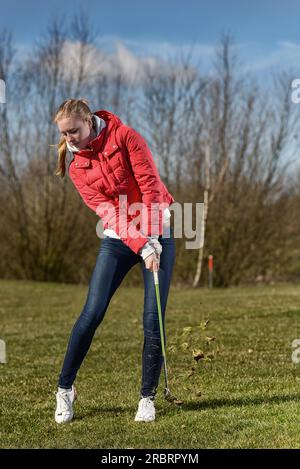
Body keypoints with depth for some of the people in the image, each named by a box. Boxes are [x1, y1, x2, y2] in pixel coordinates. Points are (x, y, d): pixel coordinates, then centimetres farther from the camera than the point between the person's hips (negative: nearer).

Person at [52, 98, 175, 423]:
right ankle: (65, 388, 7)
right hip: (118, 238, 3)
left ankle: (148, 397, 8)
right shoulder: (75, 164, 1)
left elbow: (150, 185, -13)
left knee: (152, 321, -8)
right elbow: (105, 210, -9)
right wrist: (140, 247, -20)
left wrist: (152, 240, -18)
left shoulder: (125, 137, -10)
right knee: (91, 314, -9)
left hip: (156, 234, -2)